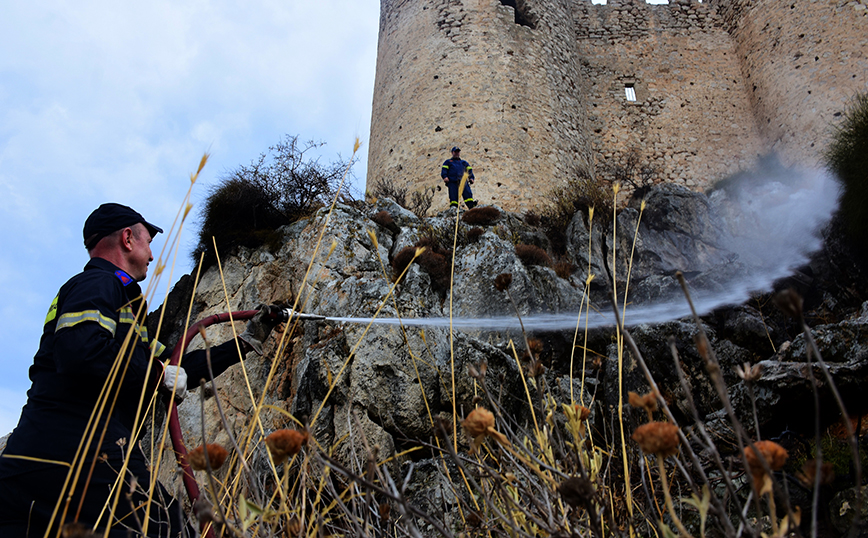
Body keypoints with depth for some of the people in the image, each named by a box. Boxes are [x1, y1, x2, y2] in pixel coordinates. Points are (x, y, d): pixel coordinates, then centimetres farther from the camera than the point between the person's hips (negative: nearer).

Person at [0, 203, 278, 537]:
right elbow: (79, 352, -23)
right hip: (85, 462, -9)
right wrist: (159, 374, -10)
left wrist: (246, 341, 32)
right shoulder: (99, 283, -3)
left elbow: (179, 371, 28)